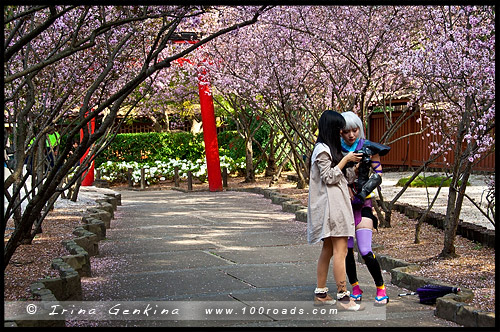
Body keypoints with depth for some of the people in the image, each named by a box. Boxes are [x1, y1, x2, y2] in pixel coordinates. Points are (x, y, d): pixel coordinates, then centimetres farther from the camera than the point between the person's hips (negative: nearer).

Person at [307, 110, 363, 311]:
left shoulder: (329, 149, 20)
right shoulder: (322, 150, -10)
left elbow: (346, 176, 22)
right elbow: (329, 177, -15)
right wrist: (346, 159, -10)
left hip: (337, 203, 11)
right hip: (331, 203, -11)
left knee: (328, 250, 12)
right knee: (340, 250, -12)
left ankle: (320, 294, 17)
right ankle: (342, 297, -12)